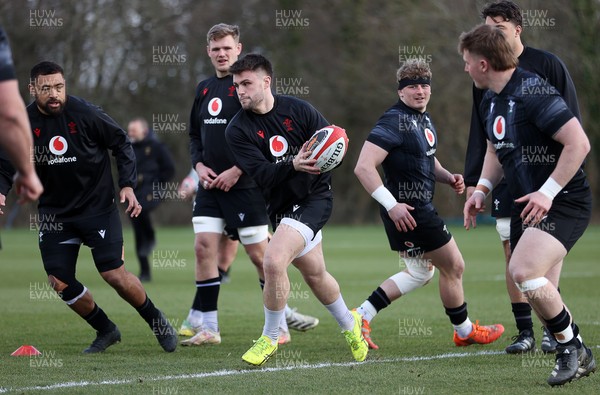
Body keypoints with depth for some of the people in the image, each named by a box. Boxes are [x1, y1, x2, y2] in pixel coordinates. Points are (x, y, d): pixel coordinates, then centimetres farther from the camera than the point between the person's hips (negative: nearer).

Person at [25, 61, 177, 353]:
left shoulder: (84, 113, -16)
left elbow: (121, 143, -4)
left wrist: (127, 184, -11)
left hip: (97, 206, -3)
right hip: (54, 212, 4)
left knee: (114, 275, -11)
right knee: (59, 282, -3)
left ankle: (157, 321, 15)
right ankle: (105, 331, 19)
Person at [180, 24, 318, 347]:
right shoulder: (204, 89, 13)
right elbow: (194, 134, 22)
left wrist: (237, 170, -16)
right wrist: (199, 165, 4)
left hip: (245, 185, -6)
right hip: (210, 185, 6)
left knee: (259, 253, -2)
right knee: (204, 247, -3)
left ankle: (280, 325, 9)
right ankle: (207, 328, 2)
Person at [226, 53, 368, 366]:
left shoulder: (297, 110, -7)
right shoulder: (237, 130, -6)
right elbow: (262, 175, -18)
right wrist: (293, 166, -36)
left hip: (314, 197, -4)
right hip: (281, 206, 4)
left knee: (273, 261, -22)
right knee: (315, 274, 17)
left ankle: (269, 339, -3)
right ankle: (349, 324, 45)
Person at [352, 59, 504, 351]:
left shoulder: (424, 119, 10)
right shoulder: (394, 122, -20)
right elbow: (363, 167, -27)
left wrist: (448, 177, 6)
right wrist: (392, 205, -29)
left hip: (421, 208, 10)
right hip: (406, 211, -10)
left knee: (420, 273, 20)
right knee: (453, 266, 4)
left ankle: (361, 316, 16)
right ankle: (465, 332, 23)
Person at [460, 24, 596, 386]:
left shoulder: (533, 91, -20)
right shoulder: (490, 103, 9)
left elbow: (579, 143, -24)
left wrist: (548, 192, -24)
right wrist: (482, 189, 10)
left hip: (564, 203, -9)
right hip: (526, 204, 9)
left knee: (524, 270, -26)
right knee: (540, 294, 8)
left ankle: (571, 346, -8)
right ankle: (578, 358, 24)